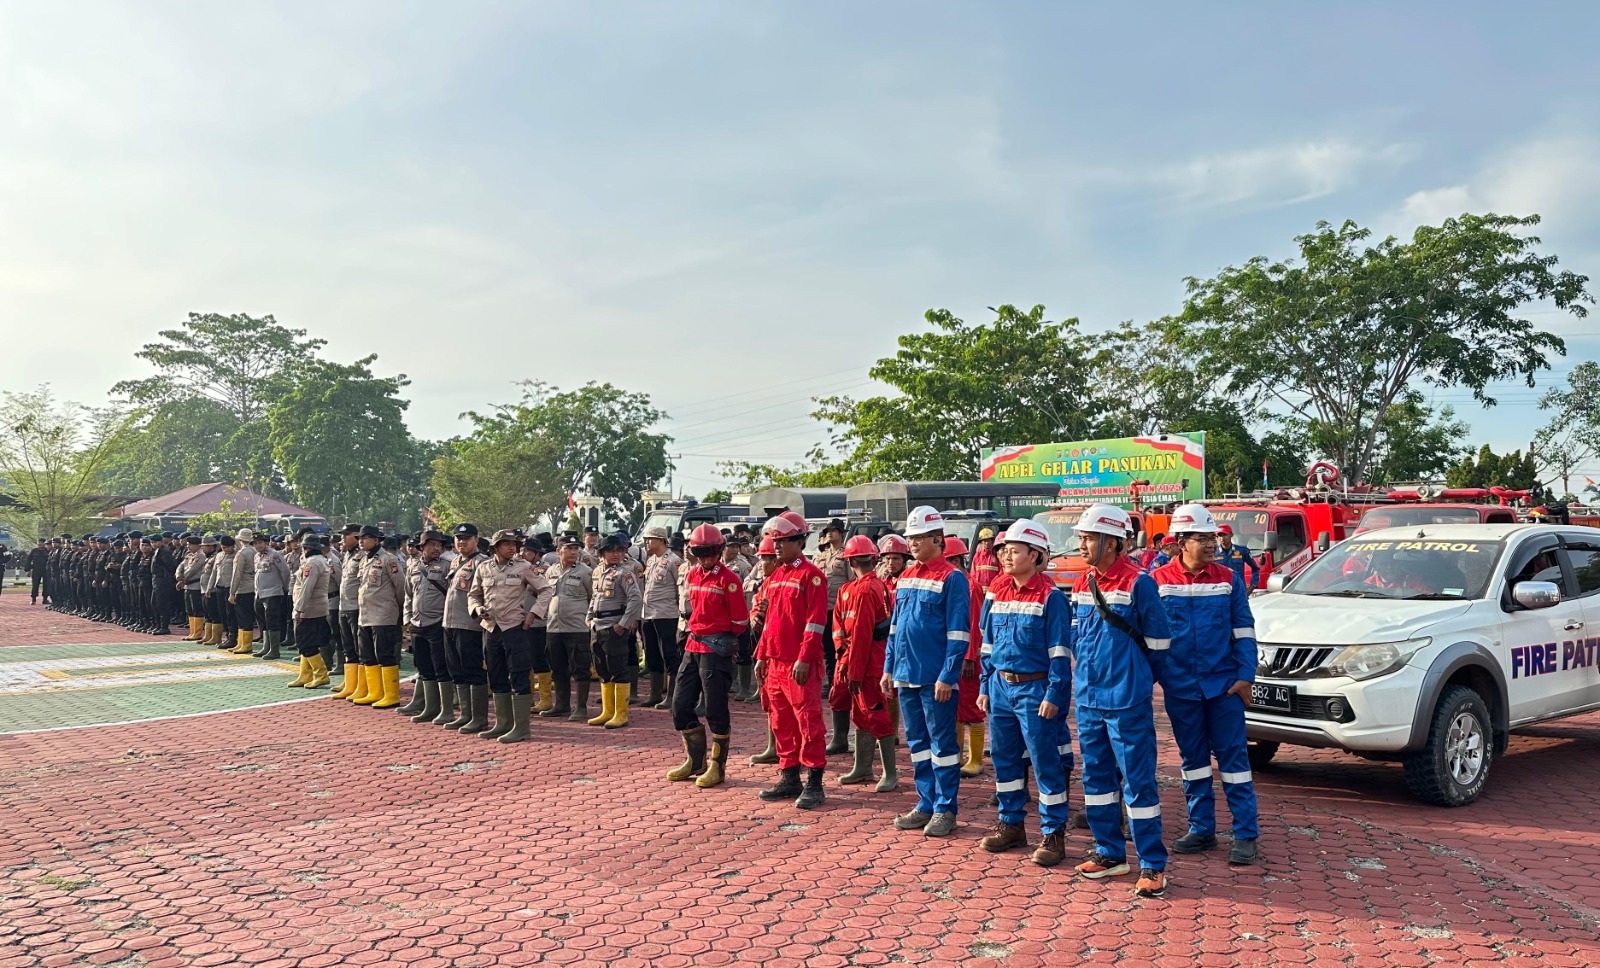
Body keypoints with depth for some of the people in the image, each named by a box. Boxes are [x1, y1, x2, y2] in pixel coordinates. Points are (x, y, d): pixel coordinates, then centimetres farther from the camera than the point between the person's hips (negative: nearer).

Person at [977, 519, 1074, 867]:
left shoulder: (1050, 597, -11)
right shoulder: (997, 593, 8)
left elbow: (1060, 652, -12)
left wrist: (1053, 695, -17)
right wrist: (985, 687, 12)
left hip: (1034, 689, -6)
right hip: (1001, 686, 7)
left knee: (1045, 762, 1)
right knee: (1005, 758, 14)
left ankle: (1053, 833, 11)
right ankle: (1011, 825, 28)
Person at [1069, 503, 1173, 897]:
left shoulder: (1137, 582, -12)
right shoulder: (1082, 584, 7)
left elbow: (1158, 641, -5)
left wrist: (1135, 677, 6)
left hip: (1126, 702, -7)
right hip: (1088, 698, 7)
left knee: (1138, 783, -2)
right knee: (1096, 777, 14)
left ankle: (1153, 865, 8)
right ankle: (1110, 853, 27)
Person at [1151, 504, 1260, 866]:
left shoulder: (1229, 579, 1)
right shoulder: (1159, 580, -2)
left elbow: (1243, 630, 3)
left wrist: (1245, 675, -4)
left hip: (1224, 685, 0)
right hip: (1180, 686, 1)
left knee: (1233, 755, 1)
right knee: (1193, 757, 11)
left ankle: (1245, 835, 8)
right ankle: (1201, 829, 22)